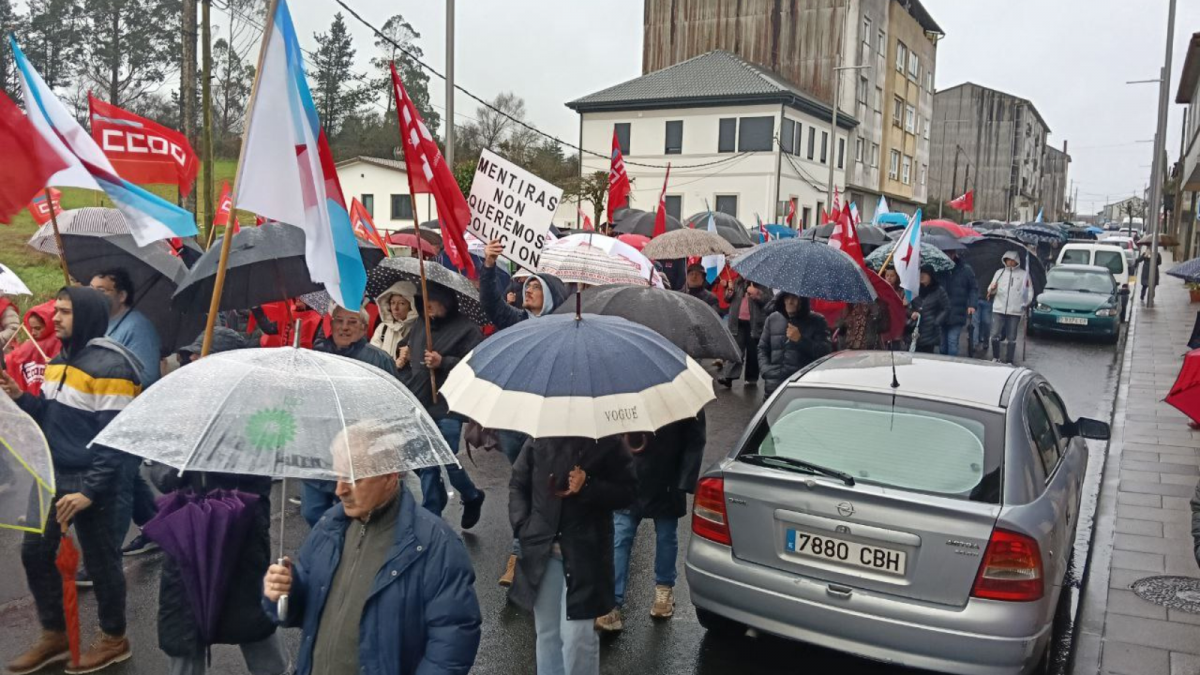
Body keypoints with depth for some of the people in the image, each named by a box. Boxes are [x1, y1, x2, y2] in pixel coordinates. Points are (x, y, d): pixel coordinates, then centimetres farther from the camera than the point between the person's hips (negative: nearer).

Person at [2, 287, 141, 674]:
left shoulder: (109, 366, -19)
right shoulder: (58, 360, 10)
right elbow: (48, 417, 18)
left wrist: (90, 490, -23)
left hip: (88, 482, -9)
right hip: (53, 477, 9)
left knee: (100, 560, 4)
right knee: (35, 553, 14)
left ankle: (114, 639, 22)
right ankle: (54, 635, 31)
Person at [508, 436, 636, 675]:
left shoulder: (607, 442, -7)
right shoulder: (539, 440, 1)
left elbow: (628, 490, -3)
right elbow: (518, 485, 12)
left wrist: (588, 487, -18)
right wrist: (523, 526, -1)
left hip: (585, 553, -3)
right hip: (542, 550, 3)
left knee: (578, 635, -4)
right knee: (546, 632, 14)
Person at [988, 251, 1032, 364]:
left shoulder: (1024, 274, 8)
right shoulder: (999, 272, 12)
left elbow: (1029, 291, 9)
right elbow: (991, 290, 10)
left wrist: (1025, 304, -3)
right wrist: (992, 289, -13)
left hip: (1015, 311, -1)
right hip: (998, 309, 1)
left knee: (1011, 338, 2)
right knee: (995, 335, -6)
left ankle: (1009, 361, 10)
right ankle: (995, 358, 13)